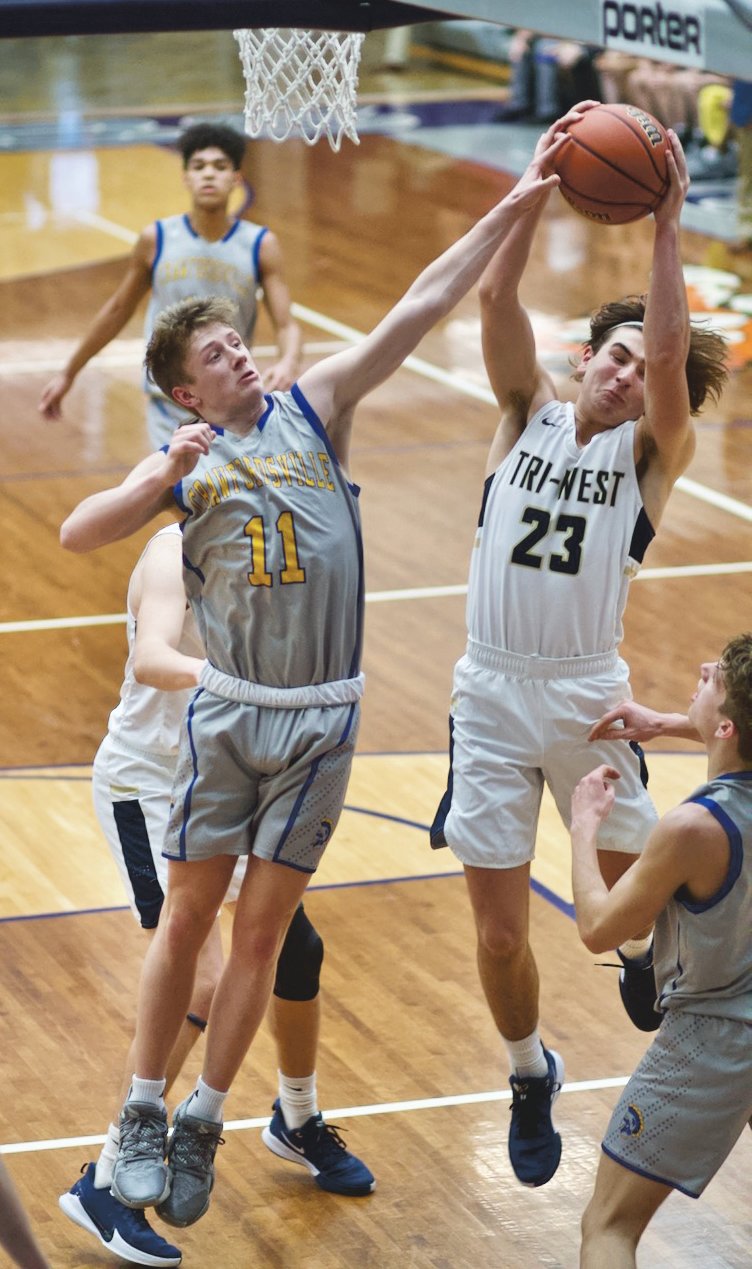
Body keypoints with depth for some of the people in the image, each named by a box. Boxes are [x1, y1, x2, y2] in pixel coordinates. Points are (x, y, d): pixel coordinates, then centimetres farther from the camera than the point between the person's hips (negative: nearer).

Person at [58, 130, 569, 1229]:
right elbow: (78, 534, -9)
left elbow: (420, 308, -3)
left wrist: (514, 206, -11)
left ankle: (203, 1127, 17)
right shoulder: (184, 463, 4)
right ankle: (144, 1116, 16)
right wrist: (167, 481, -24)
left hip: (321, 721, 1)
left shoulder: (317, 405, 4)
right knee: (188, 917, 4)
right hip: (227, 713, -1)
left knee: (261, 934, 5)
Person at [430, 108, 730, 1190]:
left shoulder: (652, 451, 1)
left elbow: (673, 348, -18)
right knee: (500, 933, 2)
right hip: (492, 695, 1)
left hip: (588, 695, -1)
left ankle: (638, 954, 44)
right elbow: (496, 298, -7)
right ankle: (531, 1077, 29)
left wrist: (667, 222, -19)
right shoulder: (529, 414, 7)